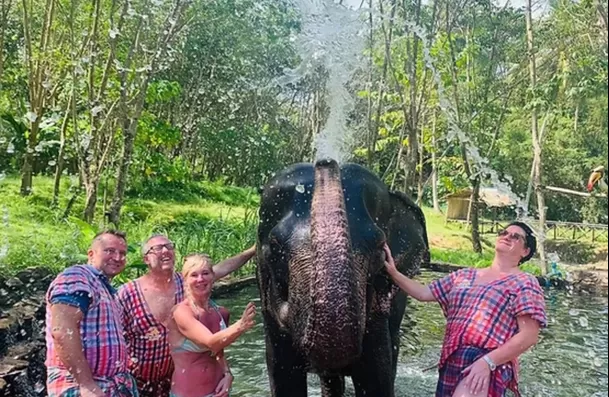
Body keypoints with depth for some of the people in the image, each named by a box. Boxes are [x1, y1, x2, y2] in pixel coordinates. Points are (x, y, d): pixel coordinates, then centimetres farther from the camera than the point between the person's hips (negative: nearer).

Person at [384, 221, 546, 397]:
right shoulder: (464, 275, 16)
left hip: (488, 367, -6)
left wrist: (488, 361, -17)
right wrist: (393, 272, 7)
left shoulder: (525, 283, 0)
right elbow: (424, 293, 17)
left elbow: (529, 335, -8)